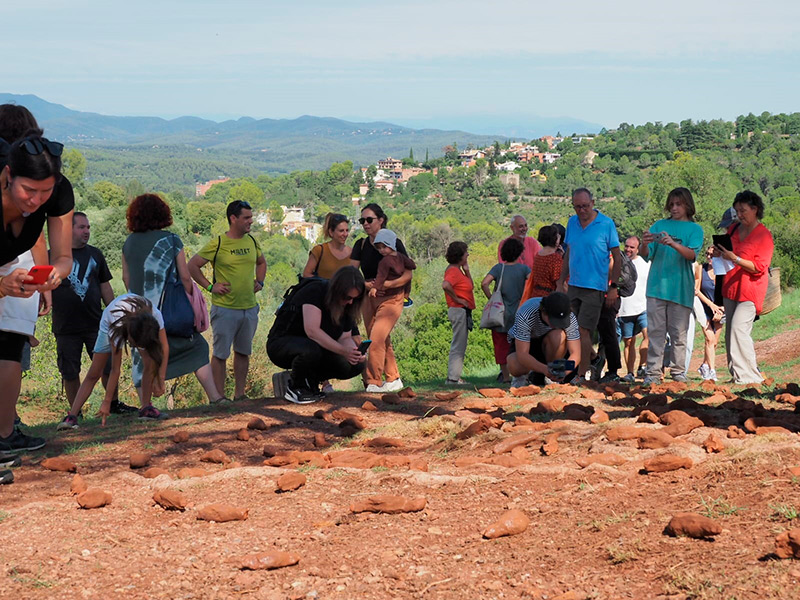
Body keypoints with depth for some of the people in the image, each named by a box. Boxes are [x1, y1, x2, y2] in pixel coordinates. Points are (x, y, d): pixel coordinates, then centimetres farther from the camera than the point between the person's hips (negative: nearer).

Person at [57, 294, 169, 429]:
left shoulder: (155, 316, -41)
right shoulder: (117, 325, -42)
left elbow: (164, 347, -27)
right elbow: (115, 369, -34)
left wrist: (160, 380, -32)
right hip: (110, 324, -2)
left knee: (152, 364, -20)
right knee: (93, 374, -9)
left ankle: (146, 408, -10)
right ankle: (72, 416, -10)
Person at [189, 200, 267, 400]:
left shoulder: (252, 242, 7)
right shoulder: (217, 244, -10)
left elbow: (261, 262, 27)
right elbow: (192, 265, -5)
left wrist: (259, 282, 12)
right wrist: (210, 286, -8)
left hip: (250, 308, 6)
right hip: (225, 309, -6)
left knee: (243, 352, 14)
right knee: (220, 353, 0)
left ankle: (239, 394, 24)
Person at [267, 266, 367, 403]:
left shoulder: (346, 305, -2)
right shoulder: (315, 291, -25)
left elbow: (345, 337, 0)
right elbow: (312, 331, -33)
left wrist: (354, 352, -23)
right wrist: (343, 350, -36)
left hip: (314, 347, 7)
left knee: (356, 366, -11)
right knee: (311, 350, -41)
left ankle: (309, 381, 5)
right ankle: (294, 387, -12)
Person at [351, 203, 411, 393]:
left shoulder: (394, 243, -8)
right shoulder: (361, 245, 4)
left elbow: (407, 274, -10)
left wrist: (389, 283, -25)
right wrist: (365, 285, -22)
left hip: (390, 298, -5)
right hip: (368, 298, 5)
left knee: (376, 340, -18)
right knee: (383, 341, 12)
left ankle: (374, 384, -13)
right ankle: (393, 380, 25)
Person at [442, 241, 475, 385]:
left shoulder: (457, 270, 16)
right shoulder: (453, 270, -15)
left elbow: (470, 286, 21)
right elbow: (446, 285, -34)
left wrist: (467, 270, 9)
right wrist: (457, 299, -22)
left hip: (463, 311, 11)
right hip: (459, 310, -11)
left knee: (460, 346, 14)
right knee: (458, 346, -7)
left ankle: (454, 377, 18)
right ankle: (453, 377, -4)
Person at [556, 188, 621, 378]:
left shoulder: (606, 224, -5)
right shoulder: (572, 222, 10)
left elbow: (616, 257, -2)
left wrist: (613, 287, -6)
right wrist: (561, 281, 14)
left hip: (594, 287, -6)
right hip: (573, 285, 6)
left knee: (583, 331, -10)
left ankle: (581, 375, -7)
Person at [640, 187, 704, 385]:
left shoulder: (694, 229, 8)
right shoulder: (659, 226, 13)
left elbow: (692, 254, -10)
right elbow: (646, 256, 6)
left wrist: (673, 244, -27)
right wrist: (644, 245, -17)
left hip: (681, 288, -1)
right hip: (657, 285, 1)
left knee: (679, 333, 2)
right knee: (656, 331, -2)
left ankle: (678, 372, 10)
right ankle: (653, 373, -2)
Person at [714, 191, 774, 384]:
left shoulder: (764, 235, -6)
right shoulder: (734, 229, 13)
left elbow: (759, 267, -14)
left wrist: (735, 259, -24)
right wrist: (719, 253, 5)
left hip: (750, 290, -7)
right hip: (730, 288, 7)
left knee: (738, 329, -19)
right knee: (730, 333, 6)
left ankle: (748, 376, -17)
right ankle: (736, 374, 12)